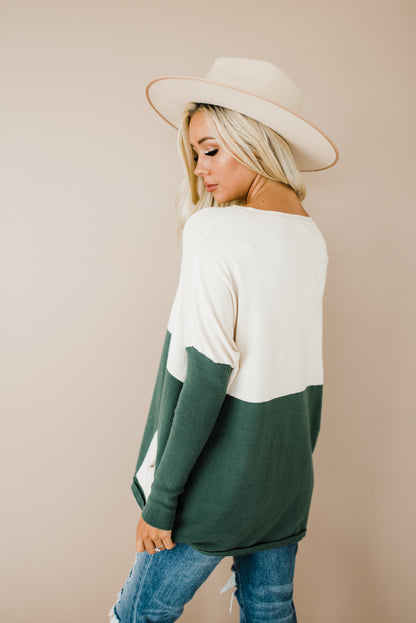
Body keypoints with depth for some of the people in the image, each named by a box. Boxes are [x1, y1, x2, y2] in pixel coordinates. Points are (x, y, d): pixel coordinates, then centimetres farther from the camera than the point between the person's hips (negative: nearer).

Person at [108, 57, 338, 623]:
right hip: (289, 475, 7)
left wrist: (162, 500, -14)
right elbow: (301, 363, 9)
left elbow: (207, 376, -22)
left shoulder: (215, 231, -18)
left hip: (219, 482, -7)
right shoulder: (311, 236, 5)